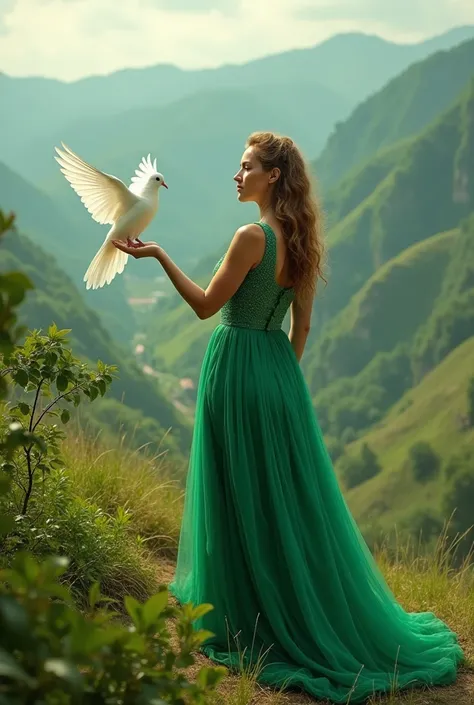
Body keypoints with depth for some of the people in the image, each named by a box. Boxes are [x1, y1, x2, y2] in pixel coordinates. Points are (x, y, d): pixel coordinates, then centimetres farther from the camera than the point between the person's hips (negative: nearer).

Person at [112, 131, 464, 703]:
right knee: (290, 491, 15)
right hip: (279, 365, 8)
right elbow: (302, 323, 12)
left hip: (237, 367, -8)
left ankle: (248, 617, 12)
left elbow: (206, 305, -14)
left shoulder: (253, 236, -17)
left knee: (243, 495, 2)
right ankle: (317, 611, 24)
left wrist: (158, 255, -9)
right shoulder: (303, 239, 8)